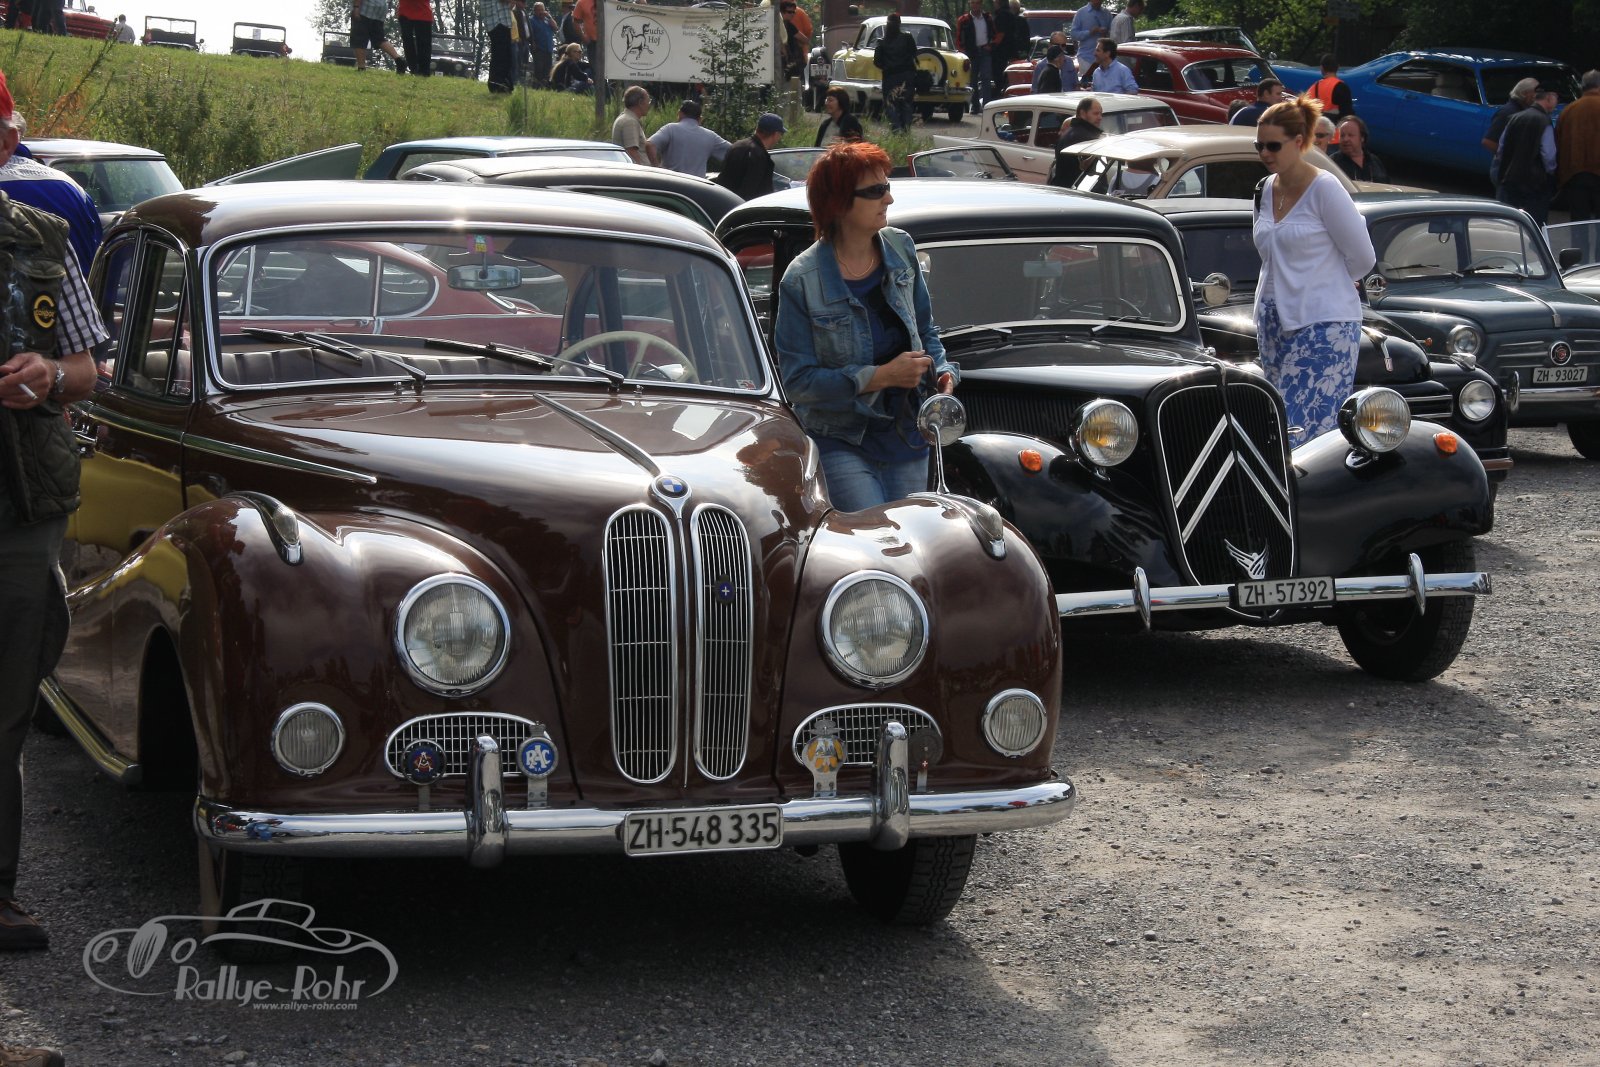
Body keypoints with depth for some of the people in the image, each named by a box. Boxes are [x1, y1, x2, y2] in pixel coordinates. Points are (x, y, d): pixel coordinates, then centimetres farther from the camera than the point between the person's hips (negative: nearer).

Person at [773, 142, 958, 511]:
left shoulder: (901, 249, 3)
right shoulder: (802, 281, -14)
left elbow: (925, 331, 16)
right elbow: (798, 382, -16)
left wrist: (941, 372, -5)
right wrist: (880, 377, -22)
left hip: (906, 436, 5)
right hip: (840, 442, -5)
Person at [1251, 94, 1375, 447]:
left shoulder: (1324, 188, -10)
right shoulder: (1266, 189, 10)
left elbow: (1362, 258, -5)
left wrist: (1326, 283, 10)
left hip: (1323, 325, -7)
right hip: (1275, 322, 7)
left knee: (1304, 432, -14)